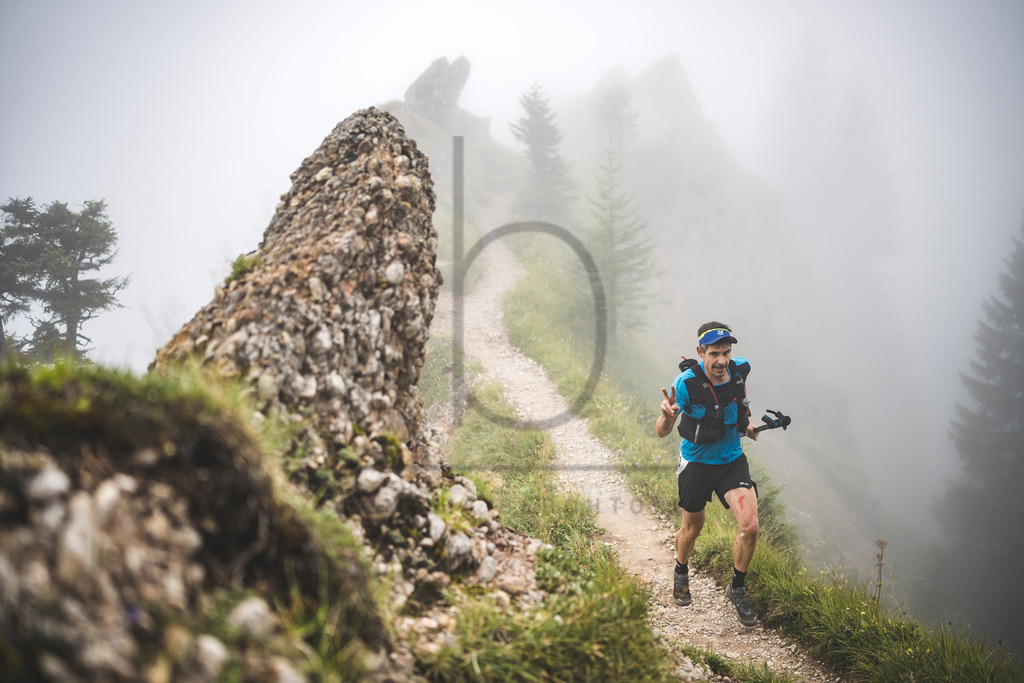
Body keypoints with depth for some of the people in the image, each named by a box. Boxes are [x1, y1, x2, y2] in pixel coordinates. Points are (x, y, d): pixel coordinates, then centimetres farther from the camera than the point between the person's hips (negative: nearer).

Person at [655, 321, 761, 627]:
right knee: (692, 529, 15)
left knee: (749, 526, -14)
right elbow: (661, 433, -23)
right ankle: (681, 573, 48)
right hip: (696, 462, -2)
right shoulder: (686, 382, -25)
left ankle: (737, 589, 9)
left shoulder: (739, 369, -14)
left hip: (732, 460, 2)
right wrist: (667, 416, -44)